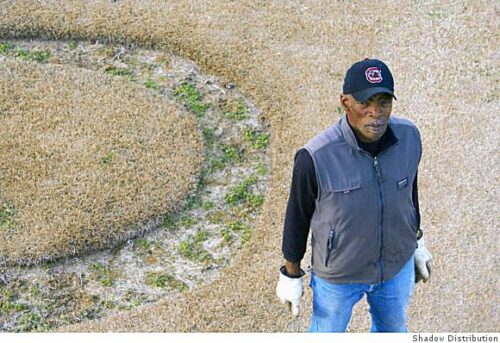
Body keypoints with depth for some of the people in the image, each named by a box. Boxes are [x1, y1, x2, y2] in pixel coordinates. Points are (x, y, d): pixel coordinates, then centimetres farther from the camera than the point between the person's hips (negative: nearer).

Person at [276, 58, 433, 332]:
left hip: (397, 264, 4)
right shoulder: (316, 157, -33)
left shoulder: (408, 136, -20)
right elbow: (297, 215, -16)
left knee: (393, 325, 30)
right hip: (337, 273, -3)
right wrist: (291, 275, -4)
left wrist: (417, 244, 13)